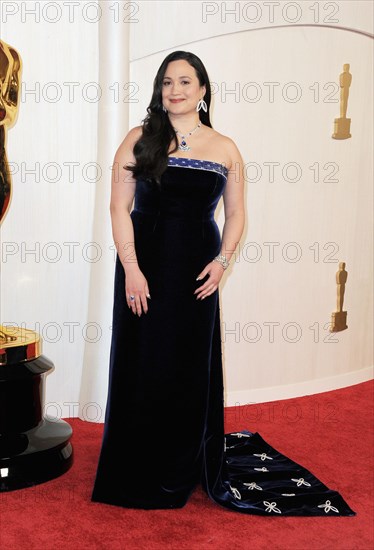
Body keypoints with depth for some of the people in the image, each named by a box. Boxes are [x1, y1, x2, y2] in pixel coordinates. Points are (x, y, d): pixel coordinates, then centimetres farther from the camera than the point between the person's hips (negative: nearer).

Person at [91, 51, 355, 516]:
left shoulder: (225, 149, 6)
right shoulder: (139, 140, 2)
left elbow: (235, 214, 11)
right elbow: (119, 207, -3)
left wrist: (222, 261, -4)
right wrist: (131, 269, -12)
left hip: (196, 271, 1)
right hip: (144, 265, -1)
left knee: (192, 367, 7)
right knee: (142, 365, 4)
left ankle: (183, 471, 26)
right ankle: (136, 476, 20)